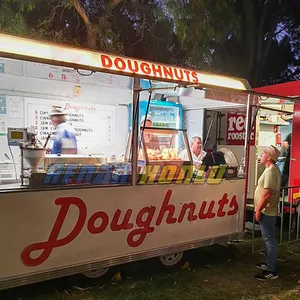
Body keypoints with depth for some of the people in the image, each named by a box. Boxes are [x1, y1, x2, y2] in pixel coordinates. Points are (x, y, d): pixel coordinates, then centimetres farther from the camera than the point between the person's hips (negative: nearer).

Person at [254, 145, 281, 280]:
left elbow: (267, 194, -26)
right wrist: (260, 209, 20)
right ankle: (270, 263, 32)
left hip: (267, 212, -10)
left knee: (269, 240, -3)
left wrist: (258, 210, -18)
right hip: (268, 211, 10)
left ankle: (271, 271, 6)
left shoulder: (270, 171, -21)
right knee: (269, 239, 19)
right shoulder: (272, 169, 12)